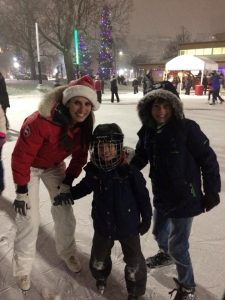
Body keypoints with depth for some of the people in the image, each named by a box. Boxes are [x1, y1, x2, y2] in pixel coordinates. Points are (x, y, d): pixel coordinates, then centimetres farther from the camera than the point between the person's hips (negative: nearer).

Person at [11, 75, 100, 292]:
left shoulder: (85, 125, -20)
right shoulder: (41, 122, -39)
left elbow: (80, 155, -5)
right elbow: (21, 157, -29)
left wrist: (68, 181, -3)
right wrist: (21, 191, -21)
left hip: (55, 166, 5)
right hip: (30, 167, -4)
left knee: (64, 212, 8)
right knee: (29, 219, -2)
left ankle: (67, 252, 33)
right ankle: (22, 268, 20)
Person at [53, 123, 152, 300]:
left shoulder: (129, 171, -24)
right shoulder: (93, 170, -14)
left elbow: (142, 195, -13)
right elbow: (85, 186, 6)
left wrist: (146, 218, -5)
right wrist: (69, 194, -9)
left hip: (128, 225, -3)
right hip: (103, 224, 3)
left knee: (134, 260, 15)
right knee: (98, 257, 24)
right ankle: (101, 275, 58)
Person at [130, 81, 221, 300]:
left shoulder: (187, 128, -21)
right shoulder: (148, 131, -5)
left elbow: (208, 160, -15)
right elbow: (139, 158, 6)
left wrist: (211, 192, -9)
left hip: (184, 198, -6)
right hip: (161, 196, 6)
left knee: (178, 246, 3)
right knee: (158, 232, 27)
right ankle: (166, 255, 61)